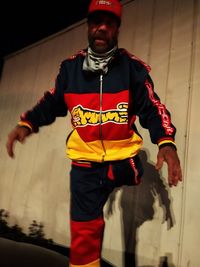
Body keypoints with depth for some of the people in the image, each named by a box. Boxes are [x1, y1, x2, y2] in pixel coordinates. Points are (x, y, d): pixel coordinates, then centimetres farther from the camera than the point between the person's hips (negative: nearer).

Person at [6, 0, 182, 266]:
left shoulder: (133, 67, -6)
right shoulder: (70, 67, 0)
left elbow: (151, 109, -7)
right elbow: (52, 103, 10)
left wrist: (166, 143, -22)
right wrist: (27, 123, -4)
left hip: (123, 159, -1)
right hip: (85, 164, 2)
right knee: (83, 235, 11)